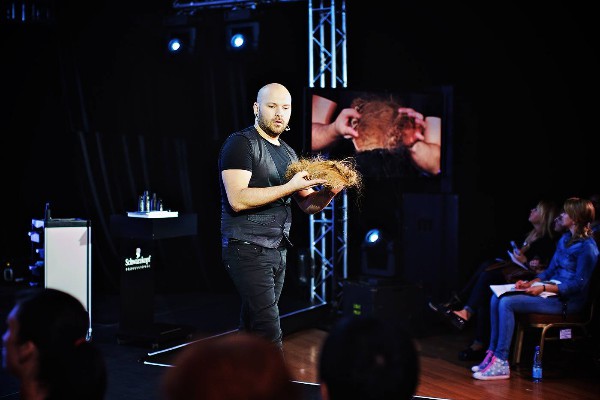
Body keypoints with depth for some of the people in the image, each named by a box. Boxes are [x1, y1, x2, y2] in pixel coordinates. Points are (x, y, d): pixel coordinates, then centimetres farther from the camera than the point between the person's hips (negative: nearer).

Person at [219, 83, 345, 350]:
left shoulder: (288, 153, 17)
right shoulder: (241, 143, -7)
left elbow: (309, 205, 16)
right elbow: (238, 200, -20)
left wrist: (329, 191, -6)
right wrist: (290, 186, -20)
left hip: (278, 250, 8)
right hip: (247, 249, -8)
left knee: (252, 327, 13)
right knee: (269, 331, -13)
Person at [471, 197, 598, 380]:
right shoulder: (565, 238, 15)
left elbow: (579, 285, -18)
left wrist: (544, 288, -22)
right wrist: (531, 283, 2)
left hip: (567, 300, -9)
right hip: (550, 290, 9)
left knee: (507, 303, -24)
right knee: (496, 298, -5)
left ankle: (500, 363, -21)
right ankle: (492, 353, -5)